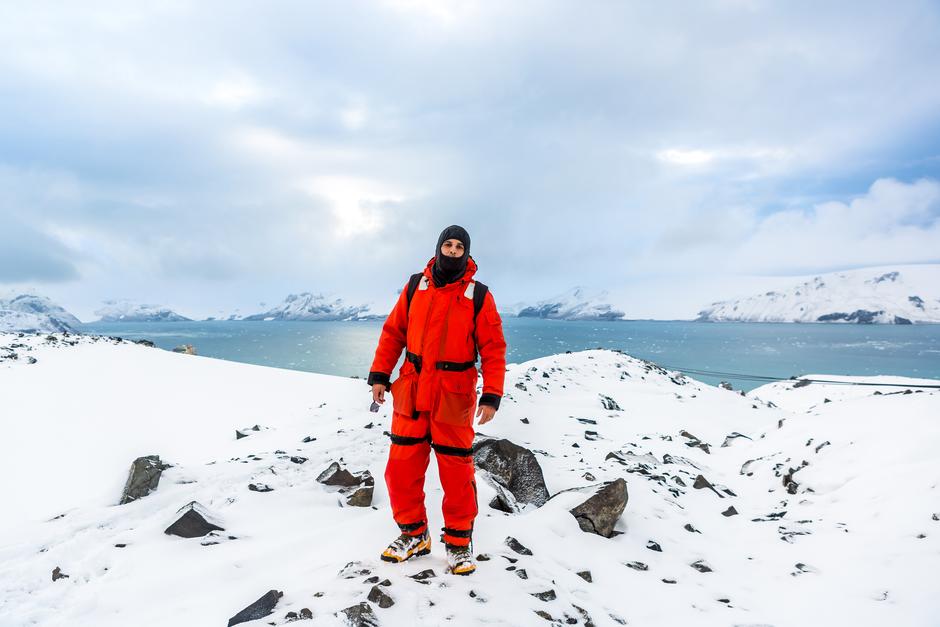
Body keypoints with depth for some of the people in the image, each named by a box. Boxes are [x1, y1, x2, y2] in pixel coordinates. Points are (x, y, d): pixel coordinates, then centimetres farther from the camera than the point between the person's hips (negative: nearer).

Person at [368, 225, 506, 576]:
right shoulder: (415, 286, 5)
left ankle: (458, 541, 24)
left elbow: (493, 349, -5)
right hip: (411, 392, 3)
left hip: (453, 397, -3)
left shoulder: (478, 296, -3)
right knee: (402, 466, 7)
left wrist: (492, 396, -12)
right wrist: (379, 376, 5)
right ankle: (413, 534, 27)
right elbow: (393, 331, 10)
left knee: (456, 471, 3)